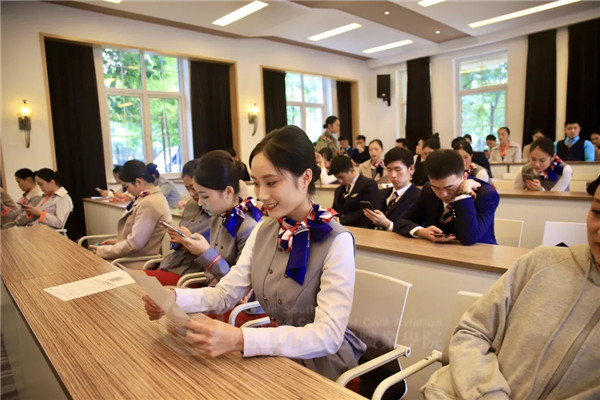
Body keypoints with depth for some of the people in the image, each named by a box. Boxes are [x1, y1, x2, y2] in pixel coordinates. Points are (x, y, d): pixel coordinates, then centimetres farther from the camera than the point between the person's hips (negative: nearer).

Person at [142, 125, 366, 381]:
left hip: (320, 365, -5)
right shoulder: (263, 230, 0)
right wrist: (174, 298, -20)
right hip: (276, 356, 5)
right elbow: (226, 292, -2)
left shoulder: (336, 241, -20)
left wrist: (240, 340, -37)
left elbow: (328, 335, -26)